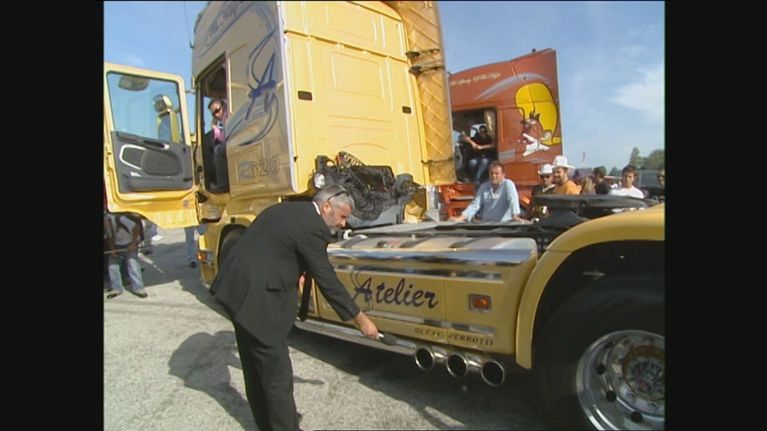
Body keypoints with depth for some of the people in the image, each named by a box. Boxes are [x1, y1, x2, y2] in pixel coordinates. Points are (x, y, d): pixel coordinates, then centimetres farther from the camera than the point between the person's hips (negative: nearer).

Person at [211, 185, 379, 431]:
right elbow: (327, 281, -14)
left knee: (255, 367, 23)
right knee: (277, 375, 3)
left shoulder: (286, 210, 12)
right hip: (256, 299, -10)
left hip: (236, 287, 10)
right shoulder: (313, 228, -15)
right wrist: (360, 319, -6)